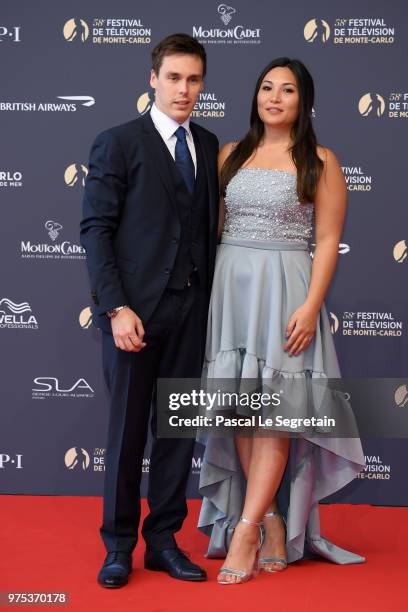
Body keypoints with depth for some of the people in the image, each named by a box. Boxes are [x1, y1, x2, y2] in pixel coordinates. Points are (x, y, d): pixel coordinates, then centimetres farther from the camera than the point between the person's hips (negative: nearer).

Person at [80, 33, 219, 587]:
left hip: (191, 310, 5)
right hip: (134, 308, -4)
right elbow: (96, 229, -7)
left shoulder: (208, 145, 12)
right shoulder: (117, 143, -3)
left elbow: (208, 225, 12)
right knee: (127, 429, 4)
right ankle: (119, 546, 18)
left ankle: (164, 541, 21)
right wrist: (116, 308, -15)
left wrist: (210, 299, 4)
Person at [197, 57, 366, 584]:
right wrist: (208, 292, 5)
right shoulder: (231, 155, 12)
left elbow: (328, 240, -3)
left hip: (284, 288, -3)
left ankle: (245, 532, -2)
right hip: (229, 285, 4)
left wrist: (310, 306, -13)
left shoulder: (320, 162, 2)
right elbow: (214, 226, 14)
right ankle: (273, 525, 12)